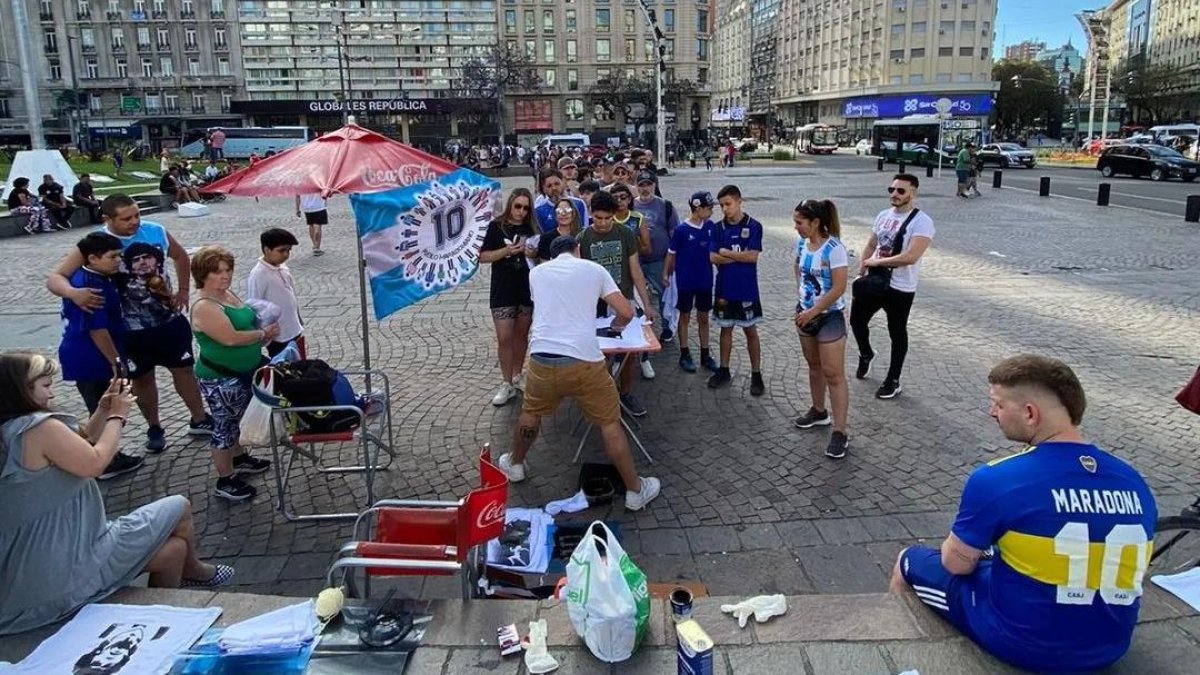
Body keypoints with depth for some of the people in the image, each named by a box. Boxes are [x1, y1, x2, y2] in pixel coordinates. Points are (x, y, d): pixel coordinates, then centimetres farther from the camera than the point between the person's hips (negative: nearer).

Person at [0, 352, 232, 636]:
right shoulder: (39, 427, -22)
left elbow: (81, 445, 18)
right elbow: (94, 463, -15)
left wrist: (103, 410, 6)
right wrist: (117, 415, -3)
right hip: (67, 569, -10)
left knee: (174, 547, 18)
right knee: (178, 507, 7)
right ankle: (192, 570, 32)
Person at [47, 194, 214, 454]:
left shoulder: (156, 231, -9)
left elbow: (180, 256, 12)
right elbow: (54, 277, -20)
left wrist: (183, 291, 5)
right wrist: (73, 293, -42)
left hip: (170, 320, 2)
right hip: (132, 330, -2)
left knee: (183, 369, 14)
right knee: (142, 379, 14)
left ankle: (200, 420, 30)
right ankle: (155, 429, 33)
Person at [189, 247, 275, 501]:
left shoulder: (228, 294, 6)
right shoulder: (204, 307, -23)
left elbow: (244, 324, 21)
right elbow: (231, 338, -30)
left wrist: (264, 334, 3)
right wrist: (264, 334, -17)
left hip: (244, 373, 10)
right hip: (221, 380, -9)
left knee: (238, 420, 26)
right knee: (225, 425, 2)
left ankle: (239, 459, 45)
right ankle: (225, 481, 14)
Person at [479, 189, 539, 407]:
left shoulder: (532, 229, 4)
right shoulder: (496, 226, -4)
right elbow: (483, 256, -7)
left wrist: (534, 254, -12)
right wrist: (507, 250, -20)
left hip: (527, 289, 3)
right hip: (502, 291, -3)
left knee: (521, 335, 14)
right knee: (504, 338, -4)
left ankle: (517, 375, 29)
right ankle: (507, 384, 6)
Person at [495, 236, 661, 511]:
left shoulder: (537, 272, 17)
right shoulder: (593, 269, 9)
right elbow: (627, 313, 6)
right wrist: (615, 325, 29)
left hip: (542, 359, 3)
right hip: (583, 361, -2)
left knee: (531, 412, 29)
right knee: (610, 424, 11)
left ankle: (515, 464, 50)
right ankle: (635, 490, 20)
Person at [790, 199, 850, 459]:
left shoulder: (834, 248, -22)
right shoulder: (801, 244, 0)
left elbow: (839, 288, -22)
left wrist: (813, 312, -18)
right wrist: (802, 305, 11)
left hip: (829, 317, -7)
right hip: (806, 314, 7)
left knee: (834, 374, -4)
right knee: (814, 366, 21)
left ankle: (840, 433, 1)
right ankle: (818, 412, 40)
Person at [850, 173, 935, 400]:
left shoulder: (922, 222, -17)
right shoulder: (883, 216, 6)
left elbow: (911, 256, -28)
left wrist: (877, 261, -21)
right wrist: (861, 272, 3)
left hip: (900, 288, -6)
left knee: (897, 333, 8)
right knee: (857, 319, 14)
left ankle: (893, 381, 22)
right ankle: (866, 355, 43)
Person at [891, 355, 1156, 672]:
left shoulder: (995, 480, -24)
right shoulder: (1133, 482, -6)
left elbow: (956, 563, -11)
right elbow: (1117, 567, 9)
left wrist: (958, 546, 13)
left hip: (1022, 642, -5)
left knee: (911, 561, 17)